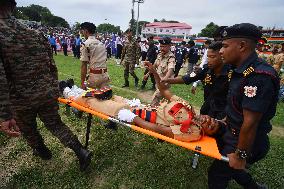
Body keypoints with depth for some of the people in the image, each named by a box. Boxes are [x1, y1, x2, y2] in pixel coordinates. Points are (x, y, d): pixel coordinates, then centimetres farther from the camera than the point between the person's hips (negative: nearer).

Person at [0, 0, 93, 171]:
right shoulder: (37, 35, -1)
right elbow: (52, 67, 5)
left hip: (21, 99, -4)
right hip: (48, 94, 5)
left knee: (28, 130, 23)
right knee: (55, 124, 19)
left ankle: (43, 151, 48)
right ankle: (81, 152, 11)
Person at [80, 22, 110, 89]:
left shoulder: (86, 44, -6)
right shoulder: (102, 44, 14)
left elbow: (84, 65, -9)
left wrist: (82, 82, -7)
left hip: (94, 75, -6)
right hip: (105, 74, 6)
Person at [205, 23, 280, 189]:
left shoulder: (258, 77, -30)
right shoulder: (243, 70, 1)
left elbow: (250, 123, -28)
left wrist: (240, 155, -20)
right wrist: (223, 124, 15)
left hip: (246, 142, -8)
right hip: (233, 134, 9)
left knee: (217, 174, 7)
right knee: (229, 167, 27)